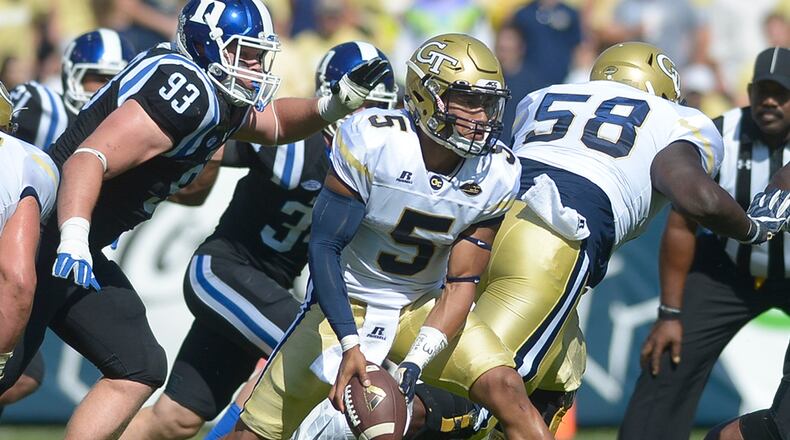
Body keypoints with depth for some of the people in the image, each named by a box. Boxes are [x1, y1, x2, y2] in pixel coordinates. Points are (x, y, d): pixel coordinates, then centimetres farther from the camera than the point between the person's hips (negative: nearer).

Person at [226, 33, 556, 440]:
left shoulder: (496, 174, -14)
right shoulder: (373, 141, -24)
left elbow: (460, 284, -10)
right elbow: (324, 247, -20)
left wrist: (414, 364, -24)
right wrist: (350, 344, -30)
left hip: (423, 307, 2)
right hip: (345, 301, -2)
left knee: (505, 390, -22)